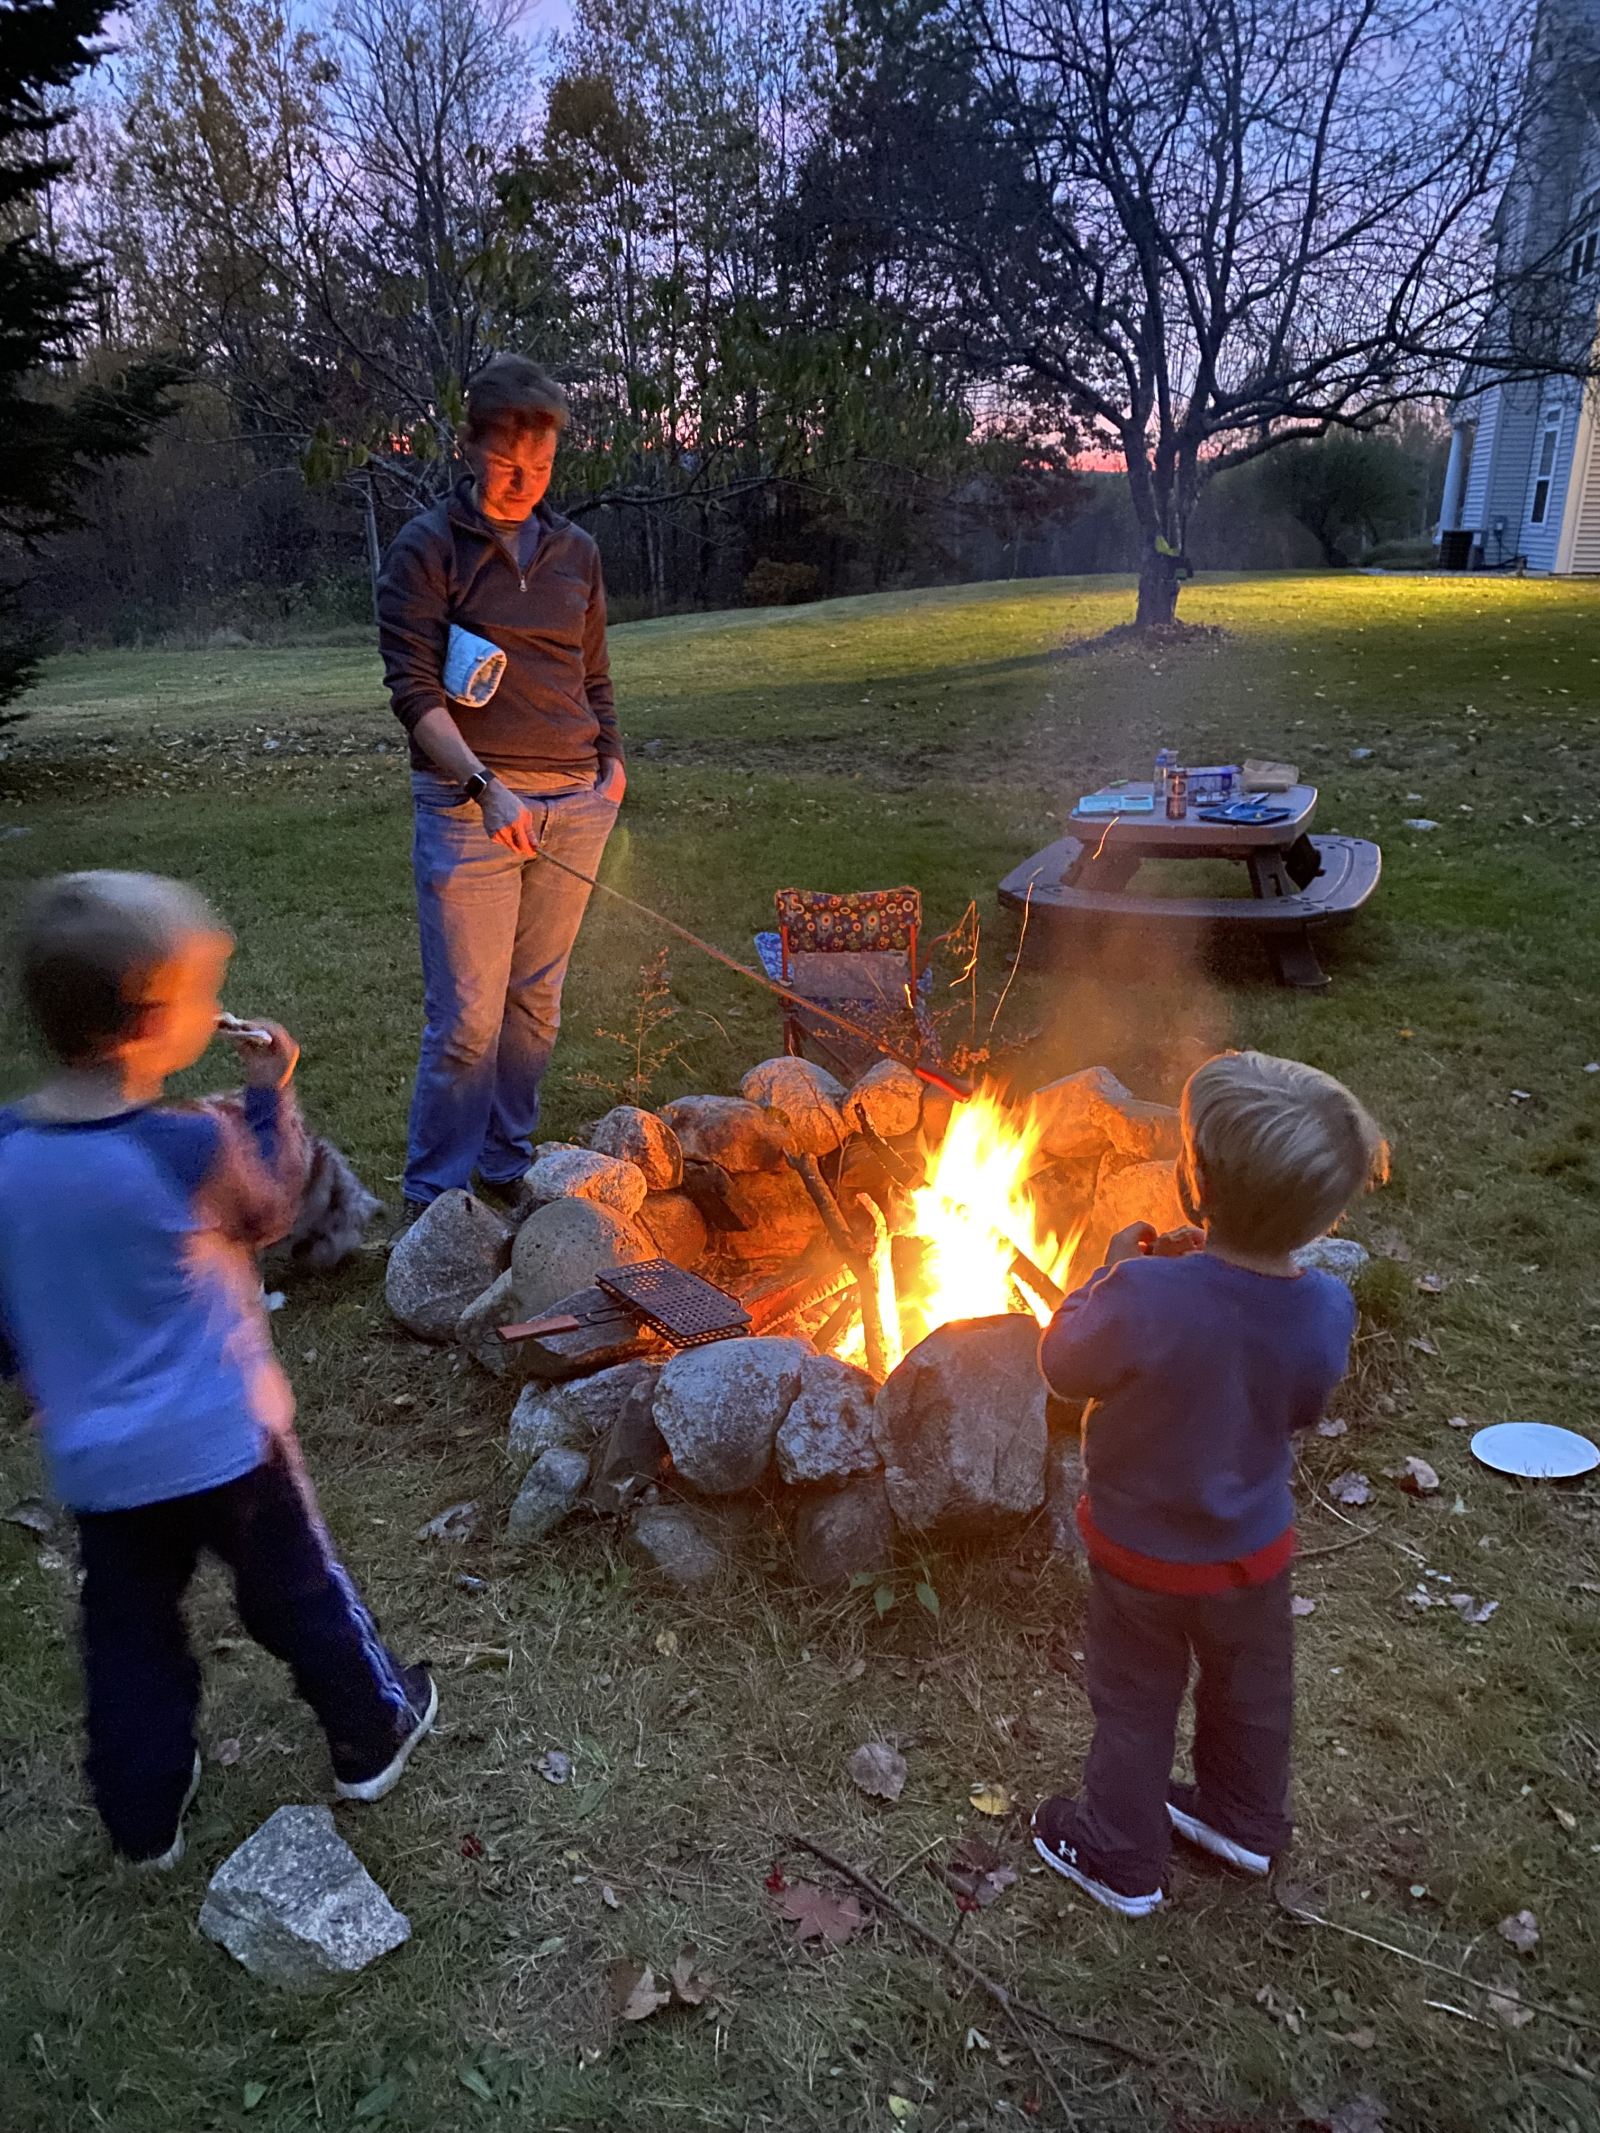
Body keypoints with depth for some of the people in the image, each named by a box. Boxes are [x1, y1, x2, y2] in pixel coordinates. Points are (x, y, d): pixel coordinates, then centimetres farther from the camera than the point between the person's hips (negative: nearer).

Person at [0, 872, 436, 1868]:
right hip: (225, 1440, -4)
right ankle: (371, 1734, 40)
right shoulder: (192, 1144, -25)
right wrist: (274, 1094, 5)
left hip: (95, 1461, 4)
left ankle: (144, 1816, 40)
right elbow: (268, 1214, -3)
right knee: (300, 1595, 19)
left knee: (130, 1635, 22)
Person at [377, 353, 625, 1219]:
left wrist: (610, 761, 11)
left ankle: (508, 1168, 27)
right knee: (466, 1017, -5)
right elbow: (414, 688, -10)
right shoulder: (427, 547, -2)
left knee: (536, 1003, 11)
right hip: (470, 805, -5)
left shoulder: (575, 551, 14)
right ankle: (433, 1199, 10)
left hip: (573, 807, 5)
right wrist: (486, 785, -23)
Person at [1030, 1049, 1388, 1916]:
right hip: (1253, 1547, 4)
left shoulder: (1146, 1296, -37)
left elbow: (1065, 1365, -18)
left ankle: (1120, 1858, 42)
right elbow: (1301, 1408, -2)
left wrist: (1111, 1270, -6)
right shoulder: (1326, 1309, -22)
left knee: (1136, 1705, 20)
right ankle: (1244, 1819, 54)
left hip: (1140, 1547, -3)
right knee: (1250, 1691, 29)